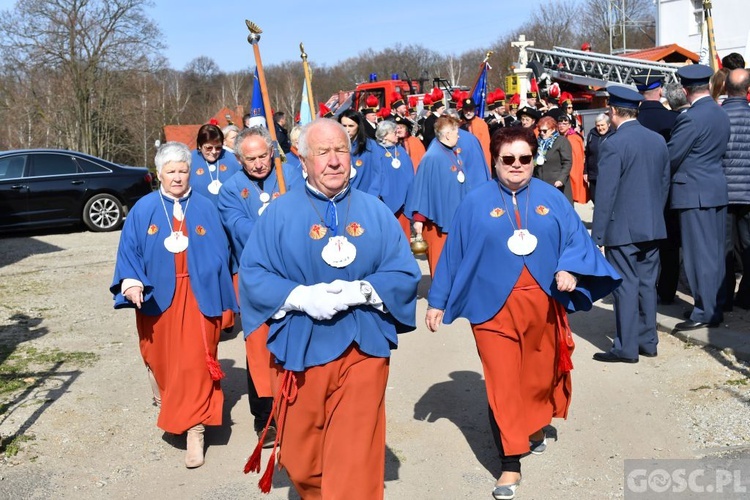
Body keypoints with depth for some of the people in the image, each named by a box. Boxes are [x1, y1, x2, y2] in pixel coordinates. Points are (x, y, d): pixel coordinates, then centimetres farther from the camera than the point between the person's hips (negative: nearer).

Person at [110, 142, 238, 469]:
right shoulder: (144, 210, 0)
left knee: (195, 362, -5)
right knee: (162, 357, 16)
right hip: (158, 297, 1)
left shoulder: (205, 208, 1)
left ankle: (194, 431, 2)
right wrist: (131, 282, -19)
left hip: (197, 297, -1)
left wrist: (222, 300, 2)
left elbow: (220, 254, 3)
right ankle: (166, 399, 48)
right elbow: (129, 250, -1)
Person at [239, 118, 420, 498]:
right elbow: (252, 274, -2)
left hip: (361, 350, 0)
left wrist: (360, 291, -15)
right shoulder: (280, 213, 2)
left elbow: (405, 273, 1)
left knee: (355, 465, -2)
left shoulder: (375, 211, 5)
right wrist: (301, 296, -17)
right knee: (301, 459, 14)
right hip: (299, 349, 1)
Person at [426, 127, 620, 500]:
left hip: (543, 304, 2)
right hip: (494, 306, -2)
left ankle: (536, 426, 44)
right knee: (503, 382, -3)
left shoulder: (552, 198, 5)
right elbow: (454, 253, 1)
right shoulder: (476, 203, -1)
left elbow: (576, 240, 3)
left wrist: (570, 270, -17)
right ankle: (510, 464, 5)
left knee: (540, 372, 15)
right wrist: (437, 300, 2)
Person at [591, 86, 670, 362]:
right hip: (653, 226, 7)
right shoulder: (658, 140, 7)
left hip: (622, 228, -7)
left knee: (626, 286, -1)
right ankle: (648, 341, 21)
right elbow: (665, 184, 12)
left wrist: (597, 234, -11)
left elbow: (606, 194, -15)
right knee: (647, 284, 13)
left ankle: (626, 347, 4)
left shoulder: (612, 145, -14)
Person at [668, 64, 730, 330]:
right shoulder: (722, 115, 9)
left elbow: (671, 157, -15)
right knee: (715, 252, 13)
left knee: (698, 253, -4)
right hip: (718, 190, 9)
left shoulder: (690, 118, -17)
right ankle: (716, 305, 21)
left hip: (694, 192, -9)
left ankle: (705, 311, 1)